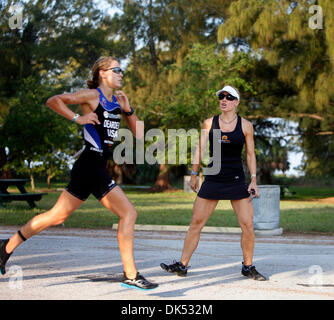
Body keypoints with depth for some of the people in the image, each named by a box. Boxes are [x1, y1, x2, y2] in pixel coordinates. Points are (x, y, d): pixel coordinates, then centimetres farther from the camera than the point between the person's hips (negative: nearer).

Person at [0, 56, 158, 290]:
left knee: (58, 215, 15)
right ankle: (130, 275, -6)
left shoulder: (118, 100, 17)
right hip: (91, 165, -9)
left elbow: (139, 135, 15)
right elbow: (53, 101, -12)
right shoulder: (92, 95, -6)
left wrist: (128, 111, 2)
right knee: (129, 213, -10)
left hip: (96, 167, 9)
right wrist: (78, 118, -17)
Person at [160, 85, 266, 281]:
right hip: (213, 180, 1)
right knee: (196, 222, 0)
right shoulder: (209, 123, 4)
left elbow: (250, 154, 5)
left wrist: (254, 180, -2)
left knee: (247, 224, -6)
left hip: (236, 181, -1)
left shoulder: (245, 125, 1)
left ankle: (248, 267, 12)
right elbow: (201, 149, 6)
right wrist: (194, 173, 2)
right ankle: (182, 266, 8)